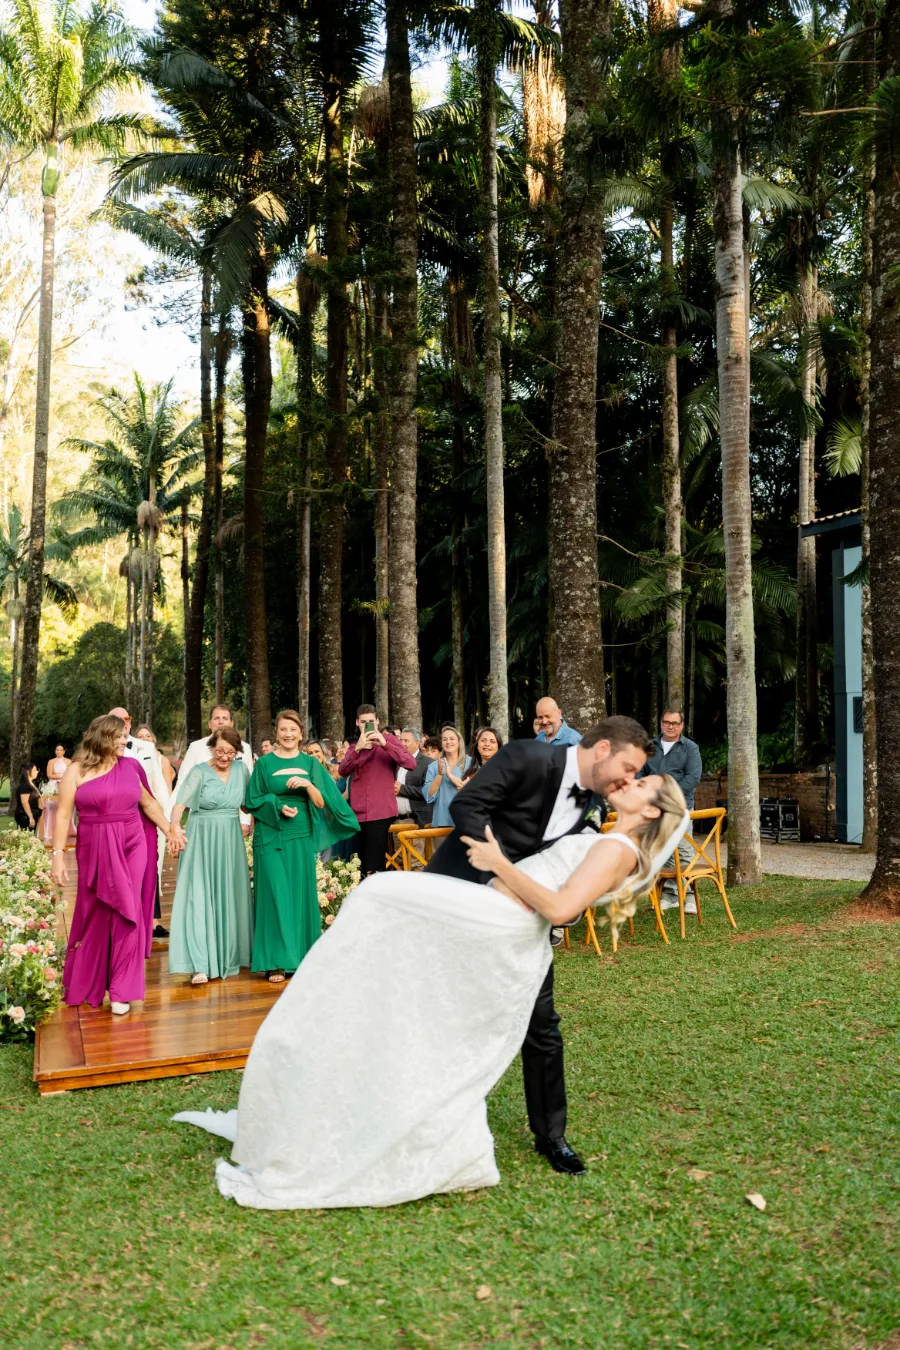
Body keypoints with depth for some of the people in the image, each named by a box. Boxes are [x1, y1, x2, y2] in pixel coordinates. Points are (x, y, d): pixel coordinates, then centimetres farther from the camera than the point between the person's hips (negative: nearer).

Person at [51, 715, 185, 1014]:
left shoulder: (130, 766, 5)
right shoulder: (77, 770, -2)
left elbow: (148, 802, 17)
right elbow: (63, 814, -4)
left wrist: (169, 829, 13)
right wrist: (58, 854, -9)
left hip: (131, 848, 2)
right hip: (94, 851, -1)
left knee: (126, 914, -3)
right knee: (94, 917, 9)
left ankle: (121, 989, 6)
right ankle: (83, 984, 31)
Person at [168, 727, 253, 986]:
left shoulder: (241, 769, 5)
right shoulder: (200, 772, -6)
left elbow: (249, 803, 14)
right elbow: (181, 803, -18)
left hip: (230, 842, 4)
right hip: (202, 841, -4)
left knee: (229, 898, 9)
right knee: (199, 897, -7)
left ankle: (228, 956, 22)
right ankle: (201, 964, -10)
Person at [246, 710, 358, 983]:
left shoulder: (310, 764, 8)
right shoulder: (264, 763, 3)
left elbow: (322, 803, 3)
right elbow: (253, 801, 1)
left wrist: (307, 785, -15)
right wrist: (278, 806, -15)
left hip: (302, 838, 2)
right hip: (271, 837, -2)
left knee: (301, 895, 3)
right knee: (275, 895, -4)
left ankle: (301, 957, 14)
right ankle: (275, 962, 1)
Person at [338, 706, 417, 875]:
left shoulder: (388, 740, 2)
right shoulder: (354, 747, 16)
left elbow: (411, 764, -14)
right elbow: (343, 772, -4)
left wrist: (385, 744, -23)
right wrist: (357, 748, -20)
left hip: (381, 812, -5)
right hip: (359, 813, 5)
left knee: (374, 866, -12)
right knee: (360, 864, 7)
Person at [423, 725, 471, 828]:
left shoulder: (470, 762, 3)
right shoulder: (433, 766, 8)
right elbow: (429, 796, -1)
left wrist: (450, 776, -18)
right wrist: (440, 775, -13)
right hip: (442, 821, 2)